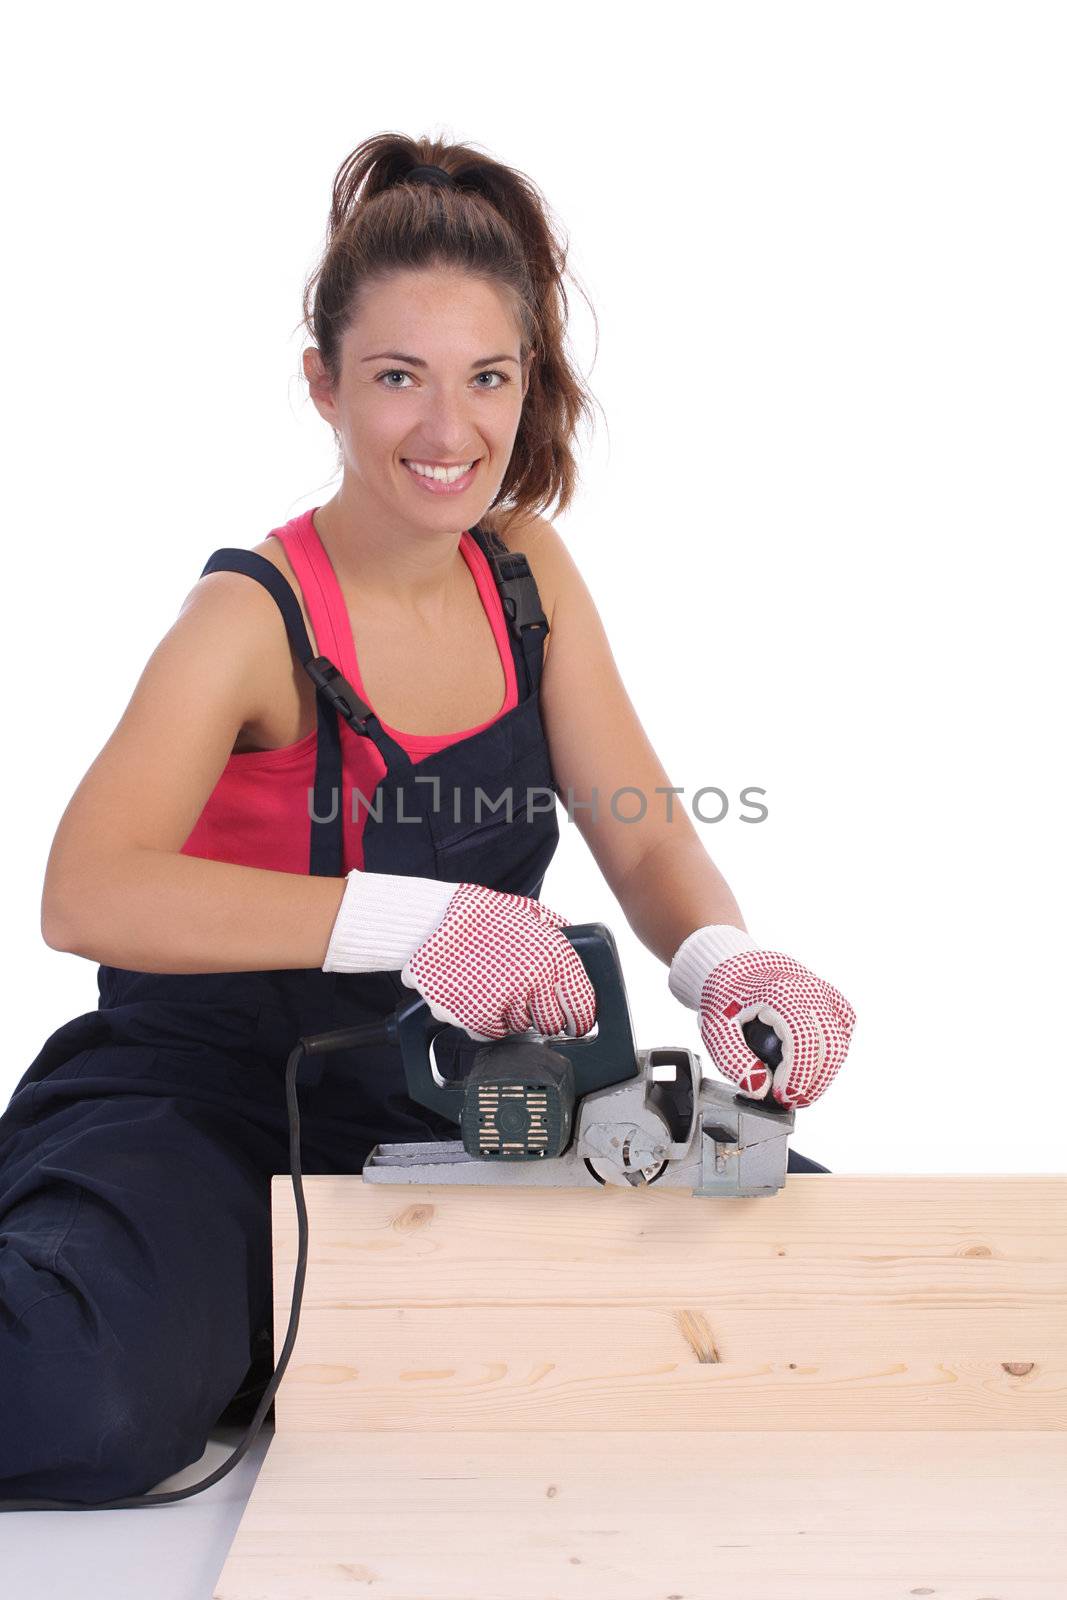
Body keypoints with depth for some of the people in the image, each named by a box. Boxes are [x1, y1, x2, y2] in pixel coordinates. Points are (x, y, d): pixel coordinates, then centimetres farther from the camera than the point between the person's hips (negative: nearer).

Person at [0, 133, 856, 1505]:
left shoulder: (525, 569, 2)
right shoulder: (257, 618, -17)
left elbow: (647, 838, 0)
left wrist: (728, 964, -23)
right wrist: (418, 919, -43)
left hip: (450, 1094, 7)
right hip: (207, 1097, -7)